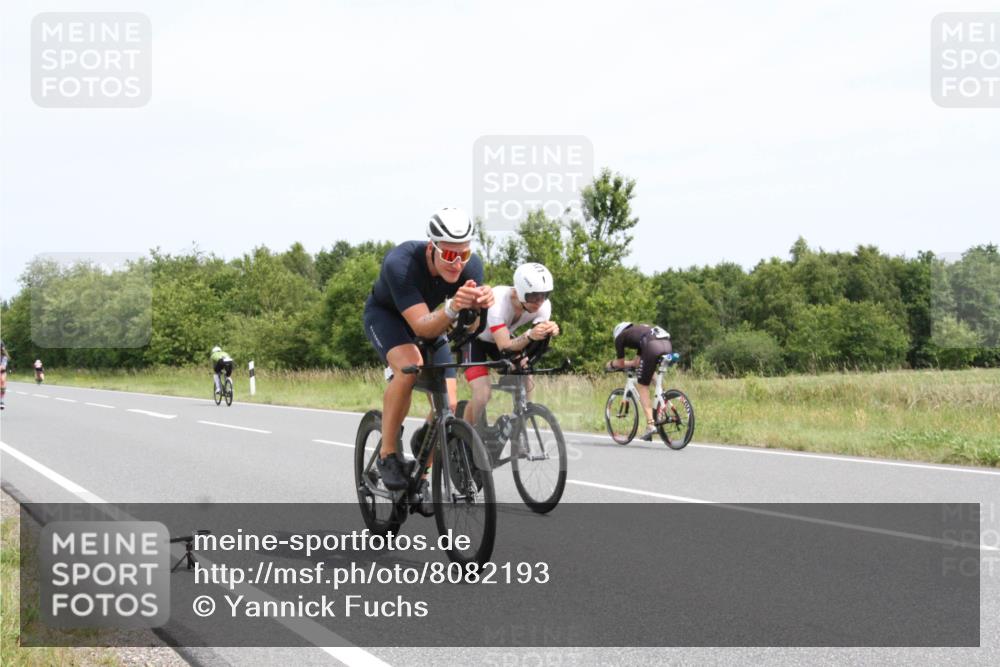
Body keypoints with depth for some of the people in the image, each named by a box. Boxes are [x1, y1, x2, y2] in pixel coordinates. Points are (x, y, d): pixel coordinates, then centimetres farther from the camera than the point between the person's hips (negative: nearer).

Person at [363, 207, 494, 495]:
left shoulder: (471, 266, -28)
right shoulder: (400, 263, -40)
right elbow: (422, 327, -43)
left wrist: (481, 304, -53)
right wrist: (452, 308, -63)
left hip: (427, 320, 4)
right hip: (385, 314, -4)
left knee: (448, 404, -8)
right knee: (410, 367, -35)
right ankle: (388, 455, -18)